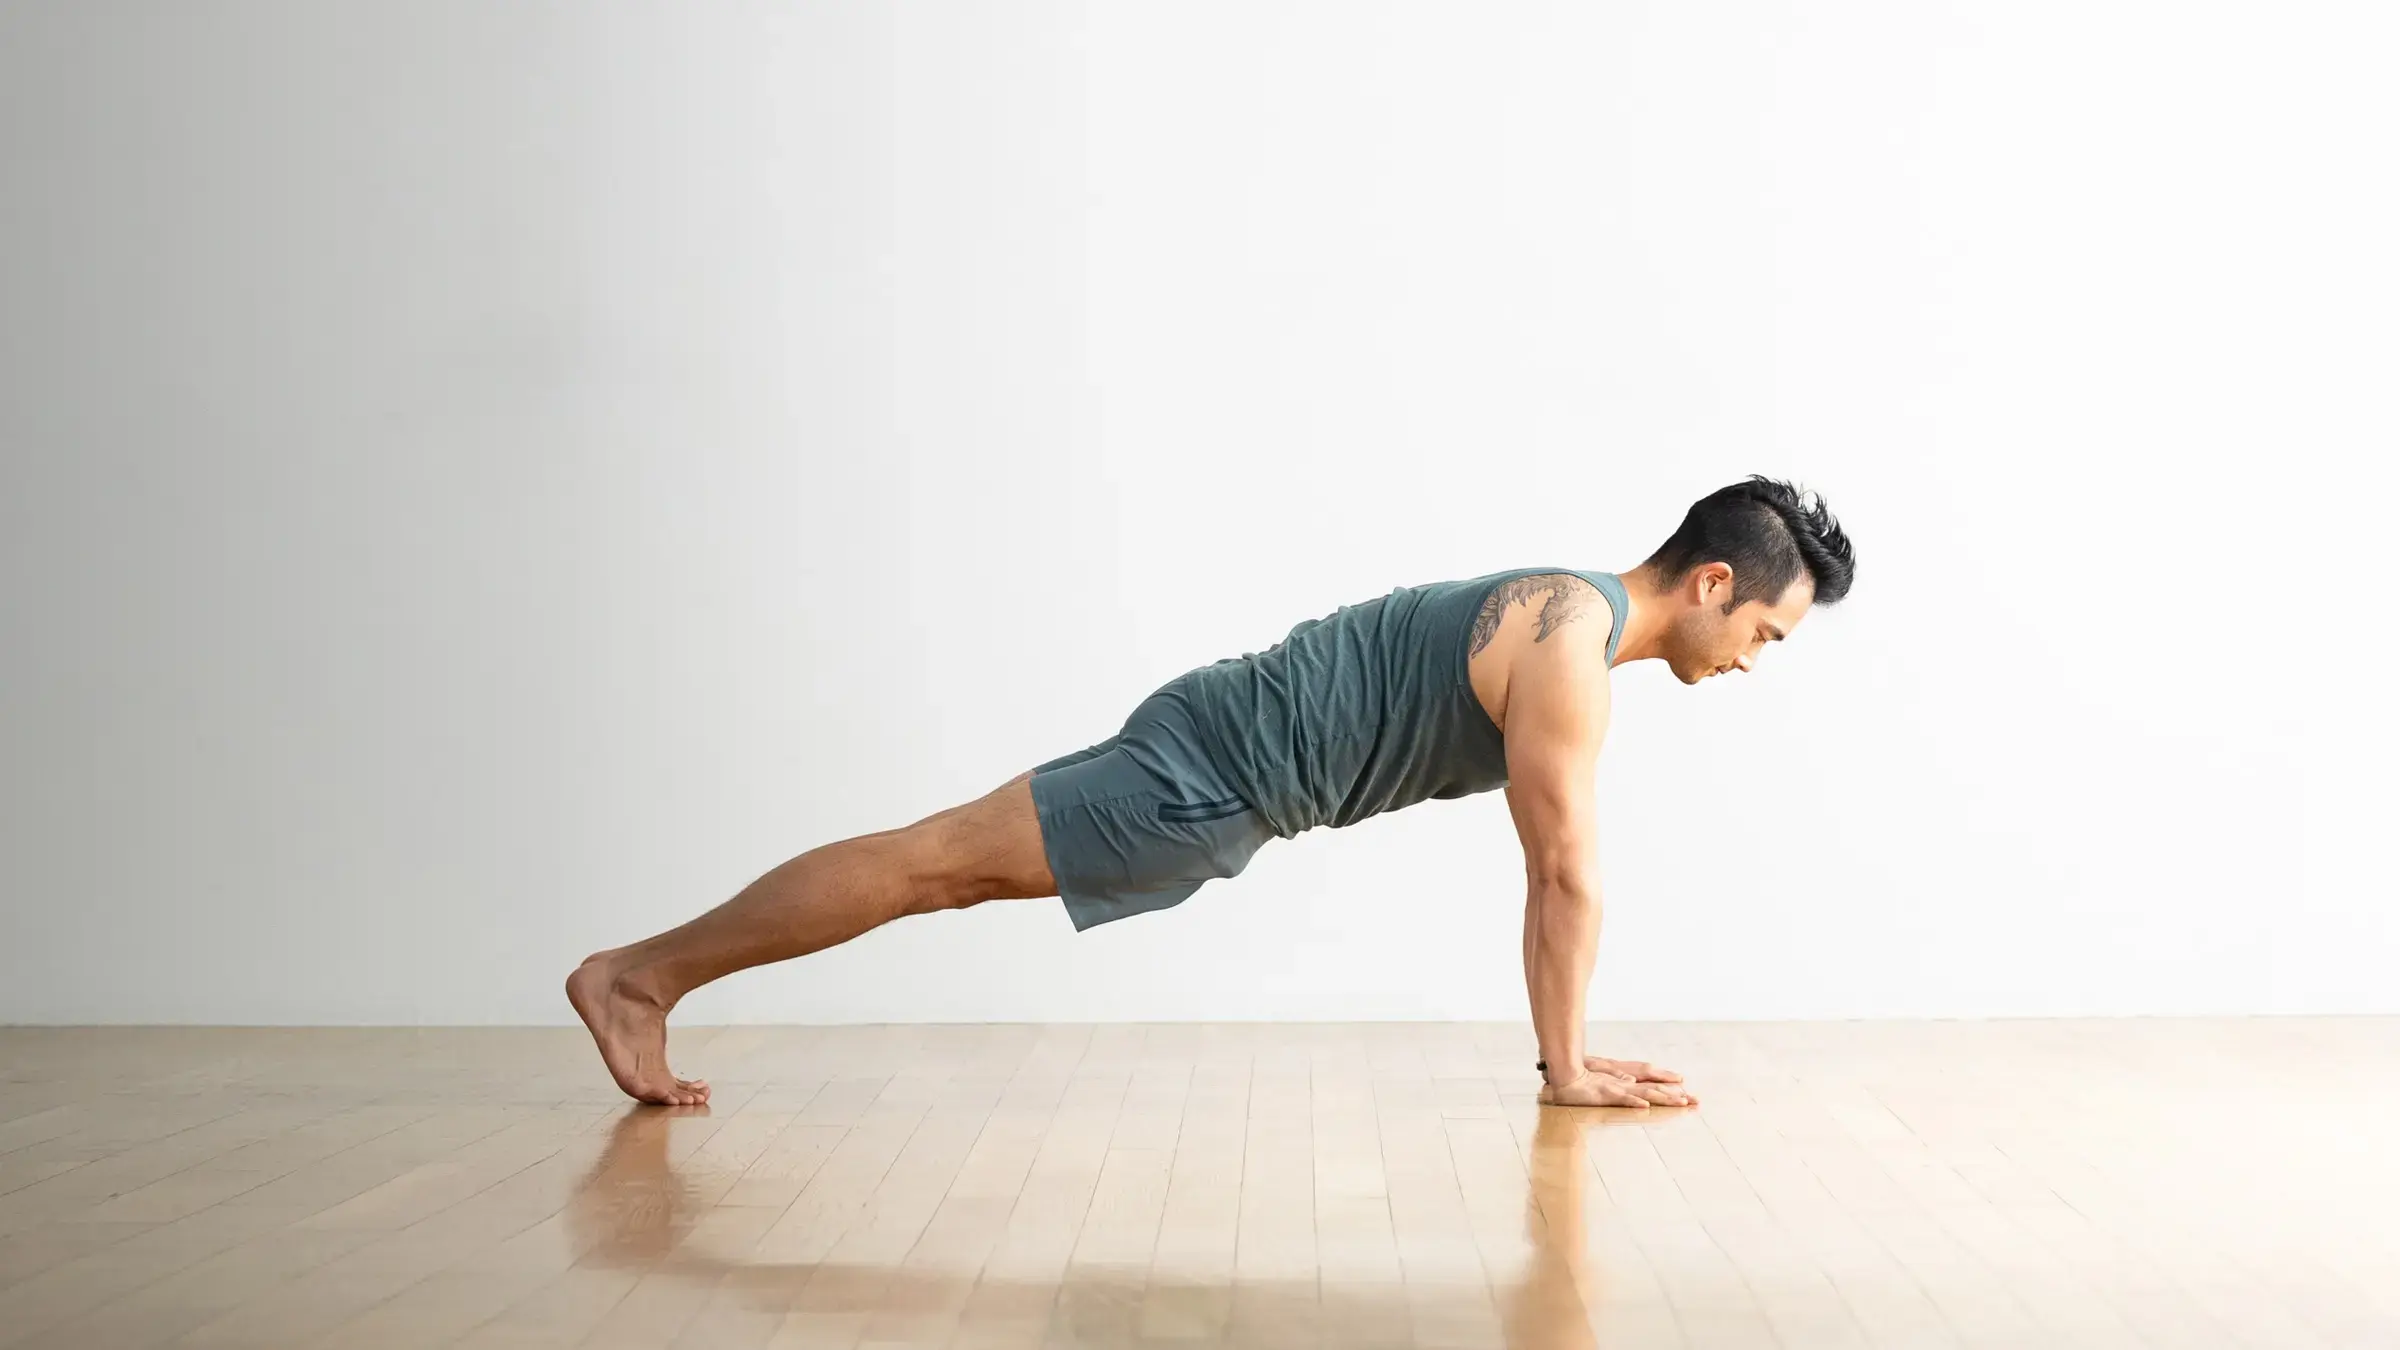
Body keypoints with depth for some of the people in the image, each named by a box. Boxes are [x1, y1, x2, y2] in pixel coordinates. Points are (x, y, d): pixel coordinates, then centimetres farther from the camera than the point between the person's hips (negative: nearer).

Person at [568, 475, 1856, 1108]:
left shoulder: (1570, 619, 14)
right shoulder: (1576, 644, -18)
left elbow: (1556, 869, 19)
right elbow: (1567, 874, -17)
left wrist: (1567, 1045, 19)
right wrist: (1566, 1068, -9)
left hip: (1229, 753, 9)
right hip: (1224, 761, -9)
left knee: (953, 869, 12)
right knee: (937, 863, -5)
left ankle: (649, 978, 19)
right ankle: (638, 971, 2)